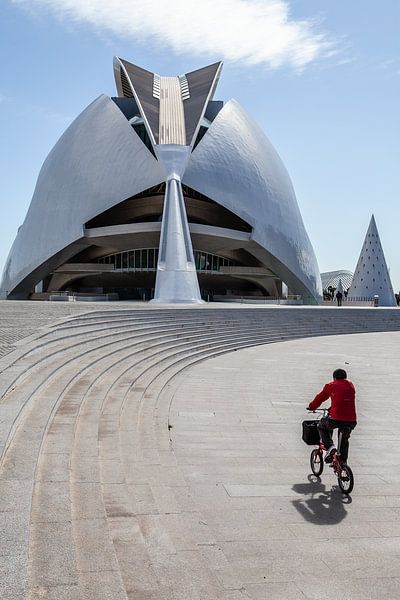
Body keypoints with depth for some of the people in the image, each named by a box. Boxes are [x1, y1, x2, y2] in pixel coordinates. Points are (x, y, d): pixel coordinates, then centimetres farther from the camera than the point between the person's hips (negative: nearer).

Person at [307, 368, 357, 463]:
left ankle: (329, 447, 6)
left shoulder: (331, 386, 6)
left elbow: (320, 397, 16)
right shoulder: (351, 386, 18)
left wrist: (311, 407, 35)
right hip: (351, 421, 4)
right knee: (344, 439, 29)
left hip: (336, 419, -4)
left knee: (321, 426, 26)